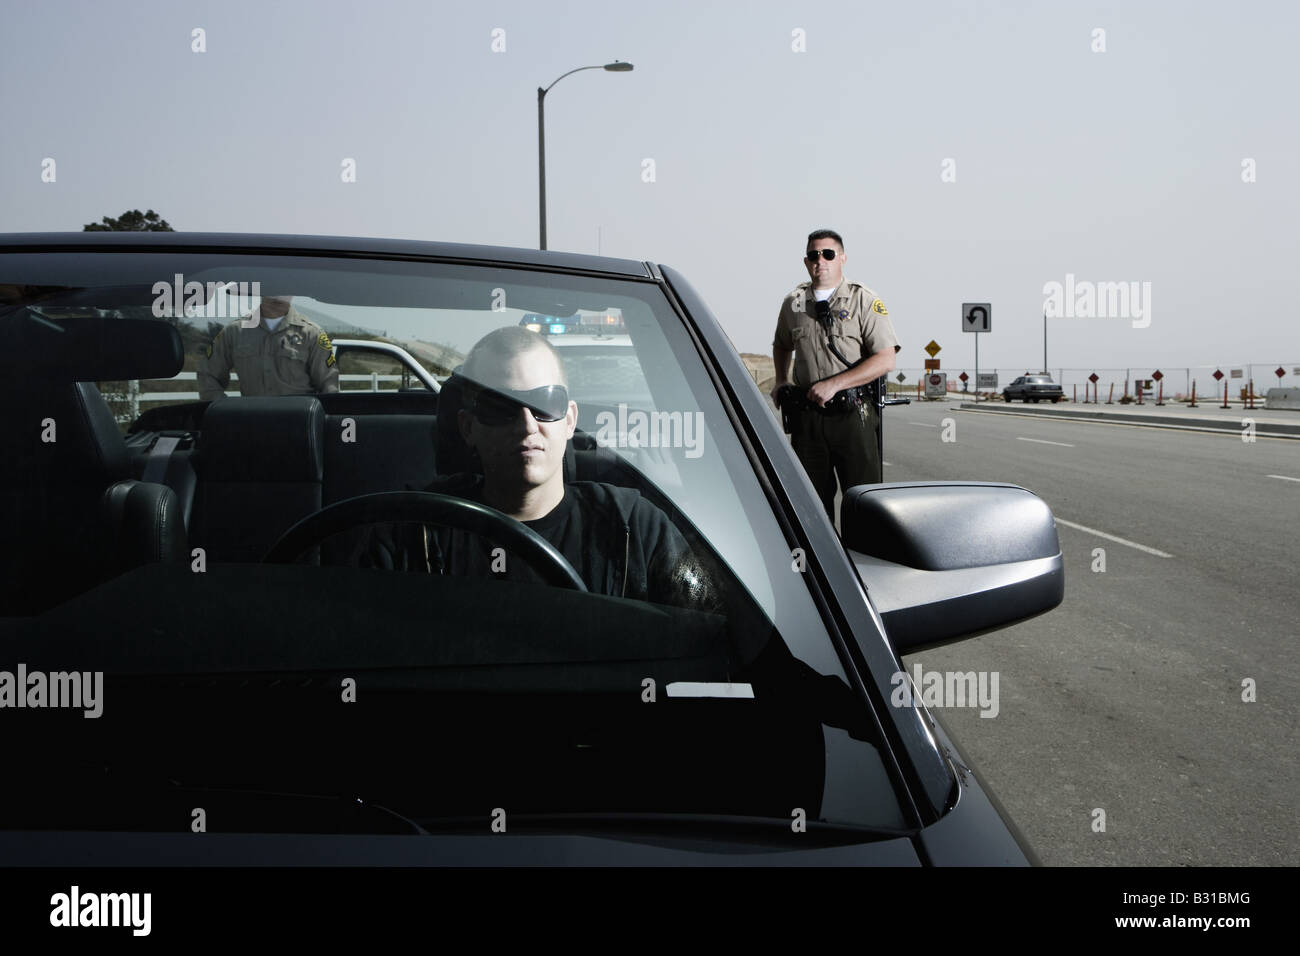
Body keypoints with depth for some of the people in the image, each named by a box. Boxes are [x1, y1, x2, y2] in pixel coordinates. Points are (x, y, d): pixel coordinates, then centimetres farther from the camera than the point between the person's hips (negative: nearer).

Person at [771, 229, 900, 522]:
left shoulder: (864, 302, -3)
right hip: (806, 415, 4)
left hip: (851, 413, -4)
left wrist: (834, 384, -17)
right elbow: (782, 345, 32)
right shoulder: (793, 303, 11)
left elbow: (885, 360, -12)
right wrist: (781, 382, 16)